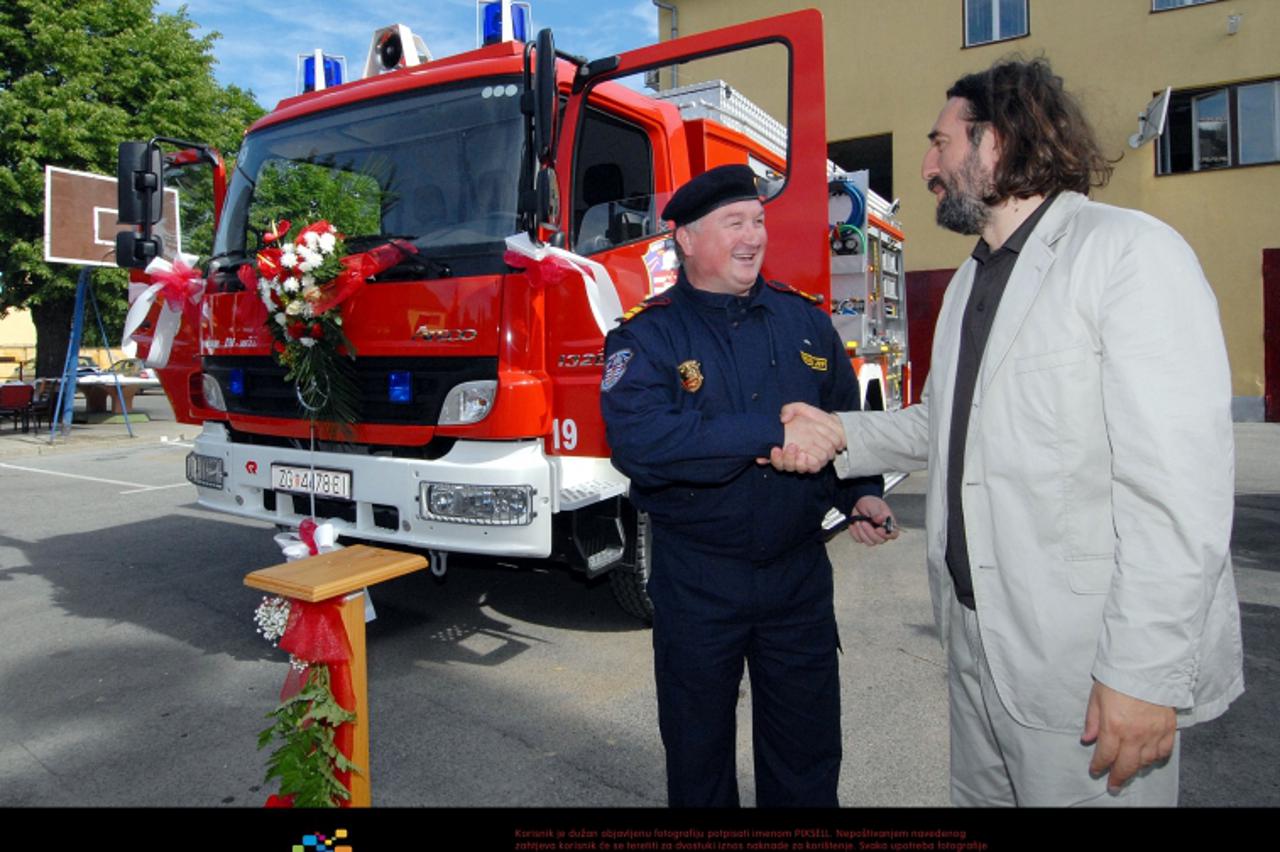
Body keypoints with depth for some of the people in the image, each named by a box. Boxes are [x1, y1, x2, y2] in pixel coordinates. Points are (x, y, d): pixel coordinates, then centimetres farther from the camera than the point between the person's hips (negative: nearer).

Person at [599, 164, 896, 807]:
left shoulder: (803, 319, 4)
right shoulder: (647, 336, -10)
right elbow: (638, 441, -28)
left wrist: (861, 494, -3)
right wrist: (775, 434, -31)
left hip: (800, 573, 4)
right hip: (696, 581, -3)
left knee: (809, 753, 19)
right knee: (699, 752, 18)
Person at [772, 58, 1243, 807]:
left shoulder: (1131, 252, -14)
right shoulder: (973, 279, 14)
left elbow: (1179, 482, -20)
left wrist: (1145, 675, -21)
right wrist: (841, 434, 2)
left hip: (1088, 666, -8)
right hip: (978, 641, 8)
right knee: (979, 794, 21)